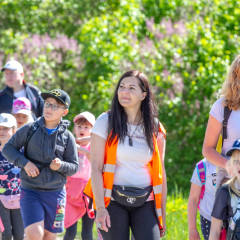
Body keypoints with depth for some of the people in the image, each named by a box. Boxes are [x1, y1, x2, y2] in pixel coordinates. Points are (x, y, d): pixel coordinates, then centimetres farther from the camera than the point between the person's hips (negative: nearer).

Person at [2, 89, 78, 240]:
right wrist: (24, 162, -11)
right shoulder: (29, 129, 0)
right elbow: (8, 148, 5)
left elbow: (74, 167, 5)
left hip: (55, 193, 2)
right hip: (30, 192, -2)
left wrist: (61, 166, -17)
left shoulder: (67, 137, 2)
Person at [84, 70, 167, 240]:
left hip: (145, 202, 2)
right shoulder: (106, 122, 0)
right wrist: (100, 208, -13)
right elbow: (96, 167, -5)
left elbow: (160, 172, 11)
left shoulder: (155, 129, 7)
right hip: (113, 200, -2)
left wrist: (162, 213, 8)